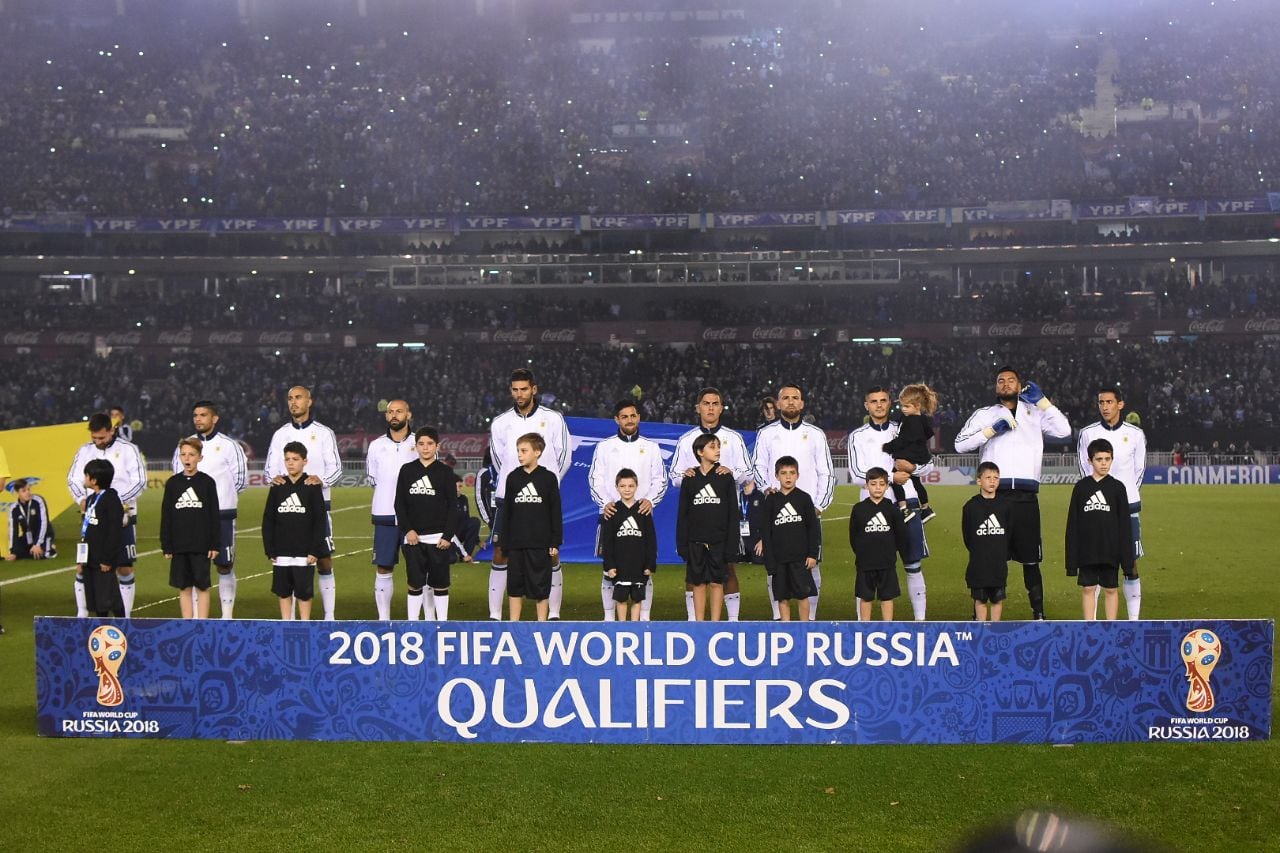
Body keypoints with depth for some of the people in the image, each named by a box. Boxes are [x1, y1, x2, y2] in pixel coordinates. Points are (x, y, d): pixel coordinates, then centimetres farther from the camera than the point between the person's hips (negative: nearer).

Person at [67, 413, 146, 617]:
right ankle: (81, 615, 13)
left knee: (125, 568, 1)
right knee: (83, 566, 1)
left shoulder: (128, 450, -4)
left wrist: (117, 502, -19)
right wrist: (82, 499, -12)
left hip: (122, 517, -3)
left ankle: (125, 617, 10)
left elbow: (140, 481, -8)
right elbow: (73, 480, 8)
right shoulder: (85, 451, 7)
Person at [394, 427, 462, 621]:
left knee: (440, 583, 4)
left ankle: (442, 624, 12)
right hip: (413, 537, 1)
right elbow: (399, 503, 5)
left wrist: (448, 535, -8)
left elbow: (453, 506, 0)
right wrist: (407, 530, -6)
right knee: (415, 583, 4)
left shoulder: (445, 472, 1)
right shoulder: (407, 470, 5)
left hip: (439, 538, -1)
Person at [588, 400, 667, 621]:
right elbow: (594, 479, 5)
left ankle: (644, 618, 6)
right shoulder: (604, 447, 9)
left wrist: (650, 500, -9)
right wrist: (604, 503, -11)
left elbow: (660, 480, 10)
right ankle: (609, 618, 7)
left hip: (642, 515, 1)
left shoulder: (651, 448, 11)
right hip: (611, 514, 0)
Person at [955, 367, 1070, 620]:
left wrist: (1042, 400, 2)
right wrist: (992, 430, -8)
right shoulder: (984, 414, 13)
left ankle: (1039, 613, 12)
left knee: (1030, 558, 4)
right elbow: (960, 444, 2)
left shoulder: (1034, 412, 17)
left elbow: (1063, 430, 3)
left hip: (1026, 496, 1)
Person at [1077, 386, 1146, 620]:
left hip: (1127, 507, 0)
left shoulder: (1135, 434, 3)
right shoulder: (1088, 433, 2)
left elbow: (1139, 469, 12)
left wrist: (1127, 495, 11)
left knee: (1131, 564, 2)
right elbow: (1084, 469, 8)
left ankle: (1134, 620, 8)